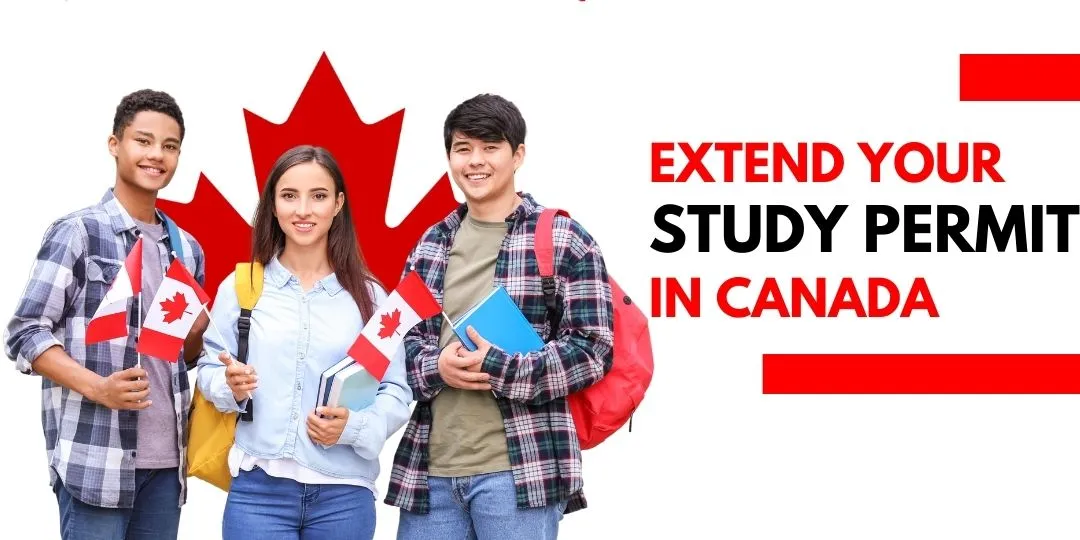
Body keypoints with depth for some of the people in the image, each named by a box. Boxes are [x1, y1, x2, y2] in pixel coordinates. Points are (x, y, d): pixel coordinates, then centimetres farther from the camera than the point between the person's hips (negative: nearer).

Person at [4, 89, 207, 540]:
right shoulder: (77, 232, -4)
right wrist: (98, 387, -20)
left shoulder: (187, 249, 15)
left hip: (166, 458, 6)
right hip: (96, 458, -6)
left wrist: (200, 331, 1)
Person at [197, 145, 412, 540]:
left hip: (344, 494, 0)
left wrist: (353, 426, -17)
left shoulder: (368, 297, 2)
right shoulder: (240, 286, 4)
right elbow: (209, 370, 8)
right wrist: (230, 386, -13)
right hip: (258, 488, 0)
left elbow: (396, 392, 1)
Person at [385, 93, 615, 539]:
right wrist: (436, 366, -7)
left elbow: (594, 350, -7)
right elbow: (397, 338, 15)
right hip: (429, 470, 5)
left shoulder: (562, 239, -1)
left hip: (517, 471, -5)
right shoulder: (431, 244, 15)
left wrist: (497, 368, -16)